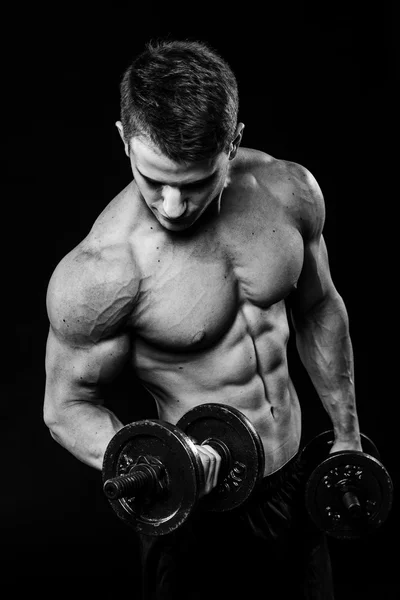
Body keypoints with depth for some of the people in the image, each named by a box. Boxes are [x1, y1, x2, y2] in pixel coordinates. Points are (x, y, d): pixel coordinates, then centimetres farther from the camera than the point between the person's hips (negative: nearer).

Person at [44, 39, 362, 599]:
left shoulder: (289, 190, -12)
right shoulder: (97, 273, -27)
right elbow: (68, 407, -14)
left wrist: (347, 433, 12)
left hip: (295, 475, 5)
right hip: (194, 509, -5)